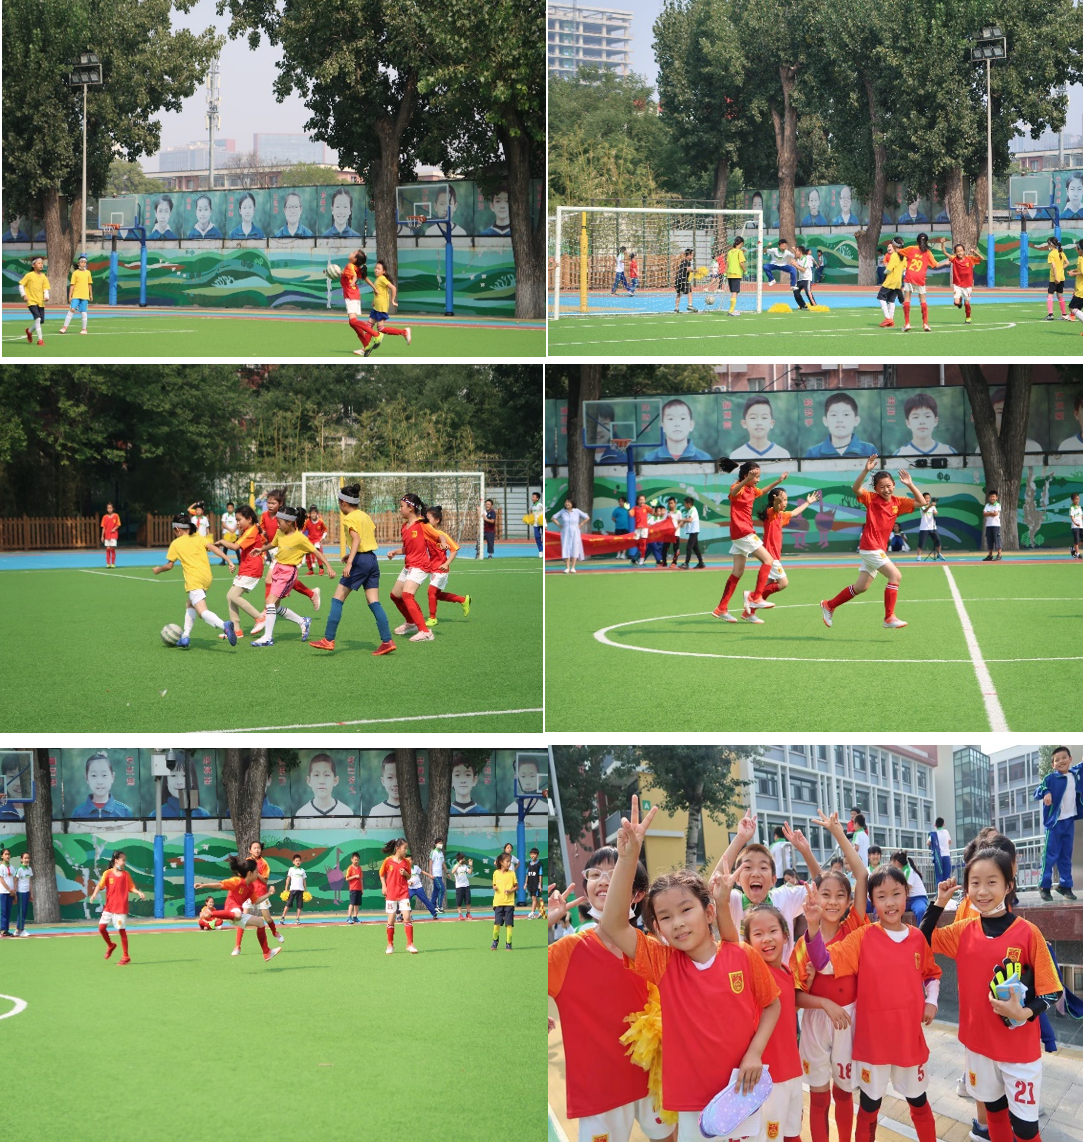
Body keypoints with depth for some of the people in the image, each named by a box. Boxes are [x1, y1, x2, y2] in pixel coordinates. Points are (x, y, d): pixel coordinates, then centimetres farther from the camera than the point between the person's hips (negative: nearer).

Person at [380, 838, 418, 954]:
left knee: (407, 917, -9)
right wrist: (383, 886, -3)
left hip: (404, 893, 1)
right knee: (391, 920, 2)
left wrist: (406, 874, -9)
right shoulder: (388, 860, -4)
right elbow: (382, 874, 9)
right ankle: (390, 945, 15)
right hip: (391, 894, -1)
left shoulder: (406, 862, 3)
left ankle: (410, 944, -3)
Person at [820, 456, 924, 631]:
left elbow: (921, 502, 6)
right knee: (895, 575, -18)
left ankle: (829, 605, 30)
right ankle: (889, 618, -16)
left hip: (879, 549, 7)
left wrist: (910, 485, -4)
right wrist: (866, 470, -36)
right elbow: (856, 489, -25)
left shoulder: (897, 502, 6)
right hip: (870, 547, -7)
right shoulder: (871, 498, -8)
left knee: (861, 587, 14)